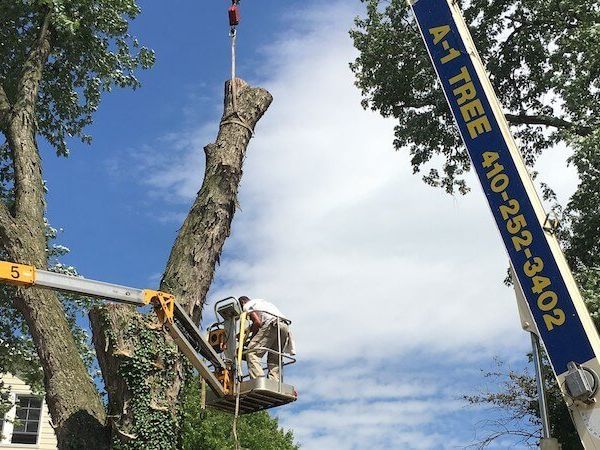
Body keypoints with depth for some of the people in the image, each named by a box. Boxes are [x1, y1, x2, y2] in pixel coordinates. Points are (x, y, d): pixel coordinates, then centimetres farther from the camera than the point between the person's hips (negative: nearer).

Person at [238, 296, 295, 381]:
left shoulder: (247, 305, 15)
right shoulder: (261, 302, 39)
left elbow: (257, 322, 0)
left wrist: (251, 339, 11)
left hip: (272, 324, -8)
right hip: (285, 326, 8)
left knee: (252, 353, -9)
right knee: (274, 361, 10)